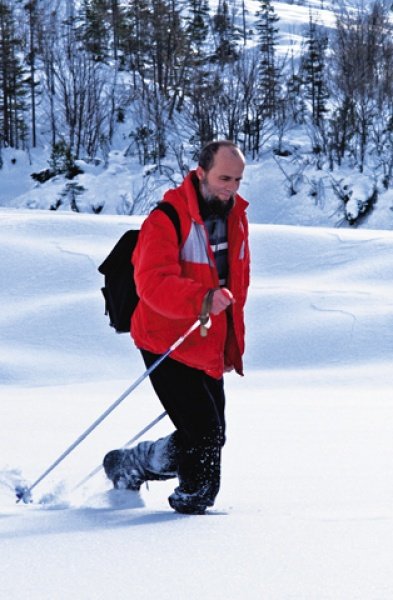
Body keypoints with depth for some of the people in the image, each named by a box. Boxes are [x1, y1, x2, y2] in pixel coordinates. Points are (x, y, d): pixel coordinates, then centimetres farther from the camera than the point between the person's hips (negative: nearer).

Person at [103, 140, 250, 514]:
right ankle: (194, 501, 11)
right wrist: (202, 300, -46)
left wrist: (233, 346, 22)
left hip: (209, 351, 8)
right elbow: (153, 282, -30)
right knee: (205, 434, -14)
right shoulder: (167, 220, -17)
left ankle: (126, 465, 28)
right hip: (167, 347, -8)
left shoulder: (235, 216, 8)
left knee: (209, 438, 8)